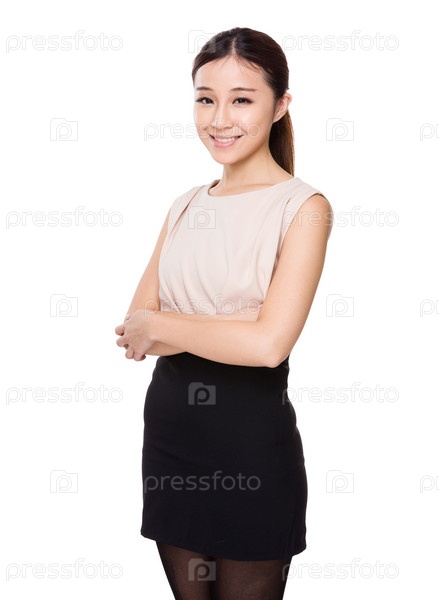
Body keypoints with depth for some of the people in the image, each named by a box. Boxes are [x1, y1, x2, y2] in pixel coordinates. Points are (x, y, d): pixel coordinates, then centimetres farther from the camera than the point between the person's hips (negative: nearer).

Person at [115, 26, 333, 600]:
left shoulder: (302, 207, -9)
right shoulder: (185, 207, 9)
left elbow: (268, 344, -21)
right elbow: (134, 329, -1)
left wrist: (158, 325, -9)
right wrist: (235, 328, -15)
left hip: (251, 432, -5)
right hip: (169, 422, 6)